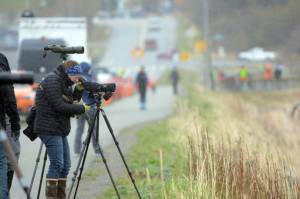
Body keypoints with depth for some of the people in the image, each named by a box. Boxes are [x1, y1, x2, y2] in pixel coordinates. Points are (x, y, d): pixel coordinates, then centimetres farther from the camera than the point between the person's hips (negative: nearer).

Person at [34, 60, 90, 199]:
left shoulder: (63, 83, 16)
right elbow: (60, 106, -19)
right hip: (50, 129, -10)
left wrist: (77, 90, 2)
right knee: (57, 164, -12)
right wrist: (82, 109, -14)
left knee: (65, 165, 8)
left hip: (60, 130, 10)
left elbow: (68, 102, 18)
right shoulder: (52, 81, -13)